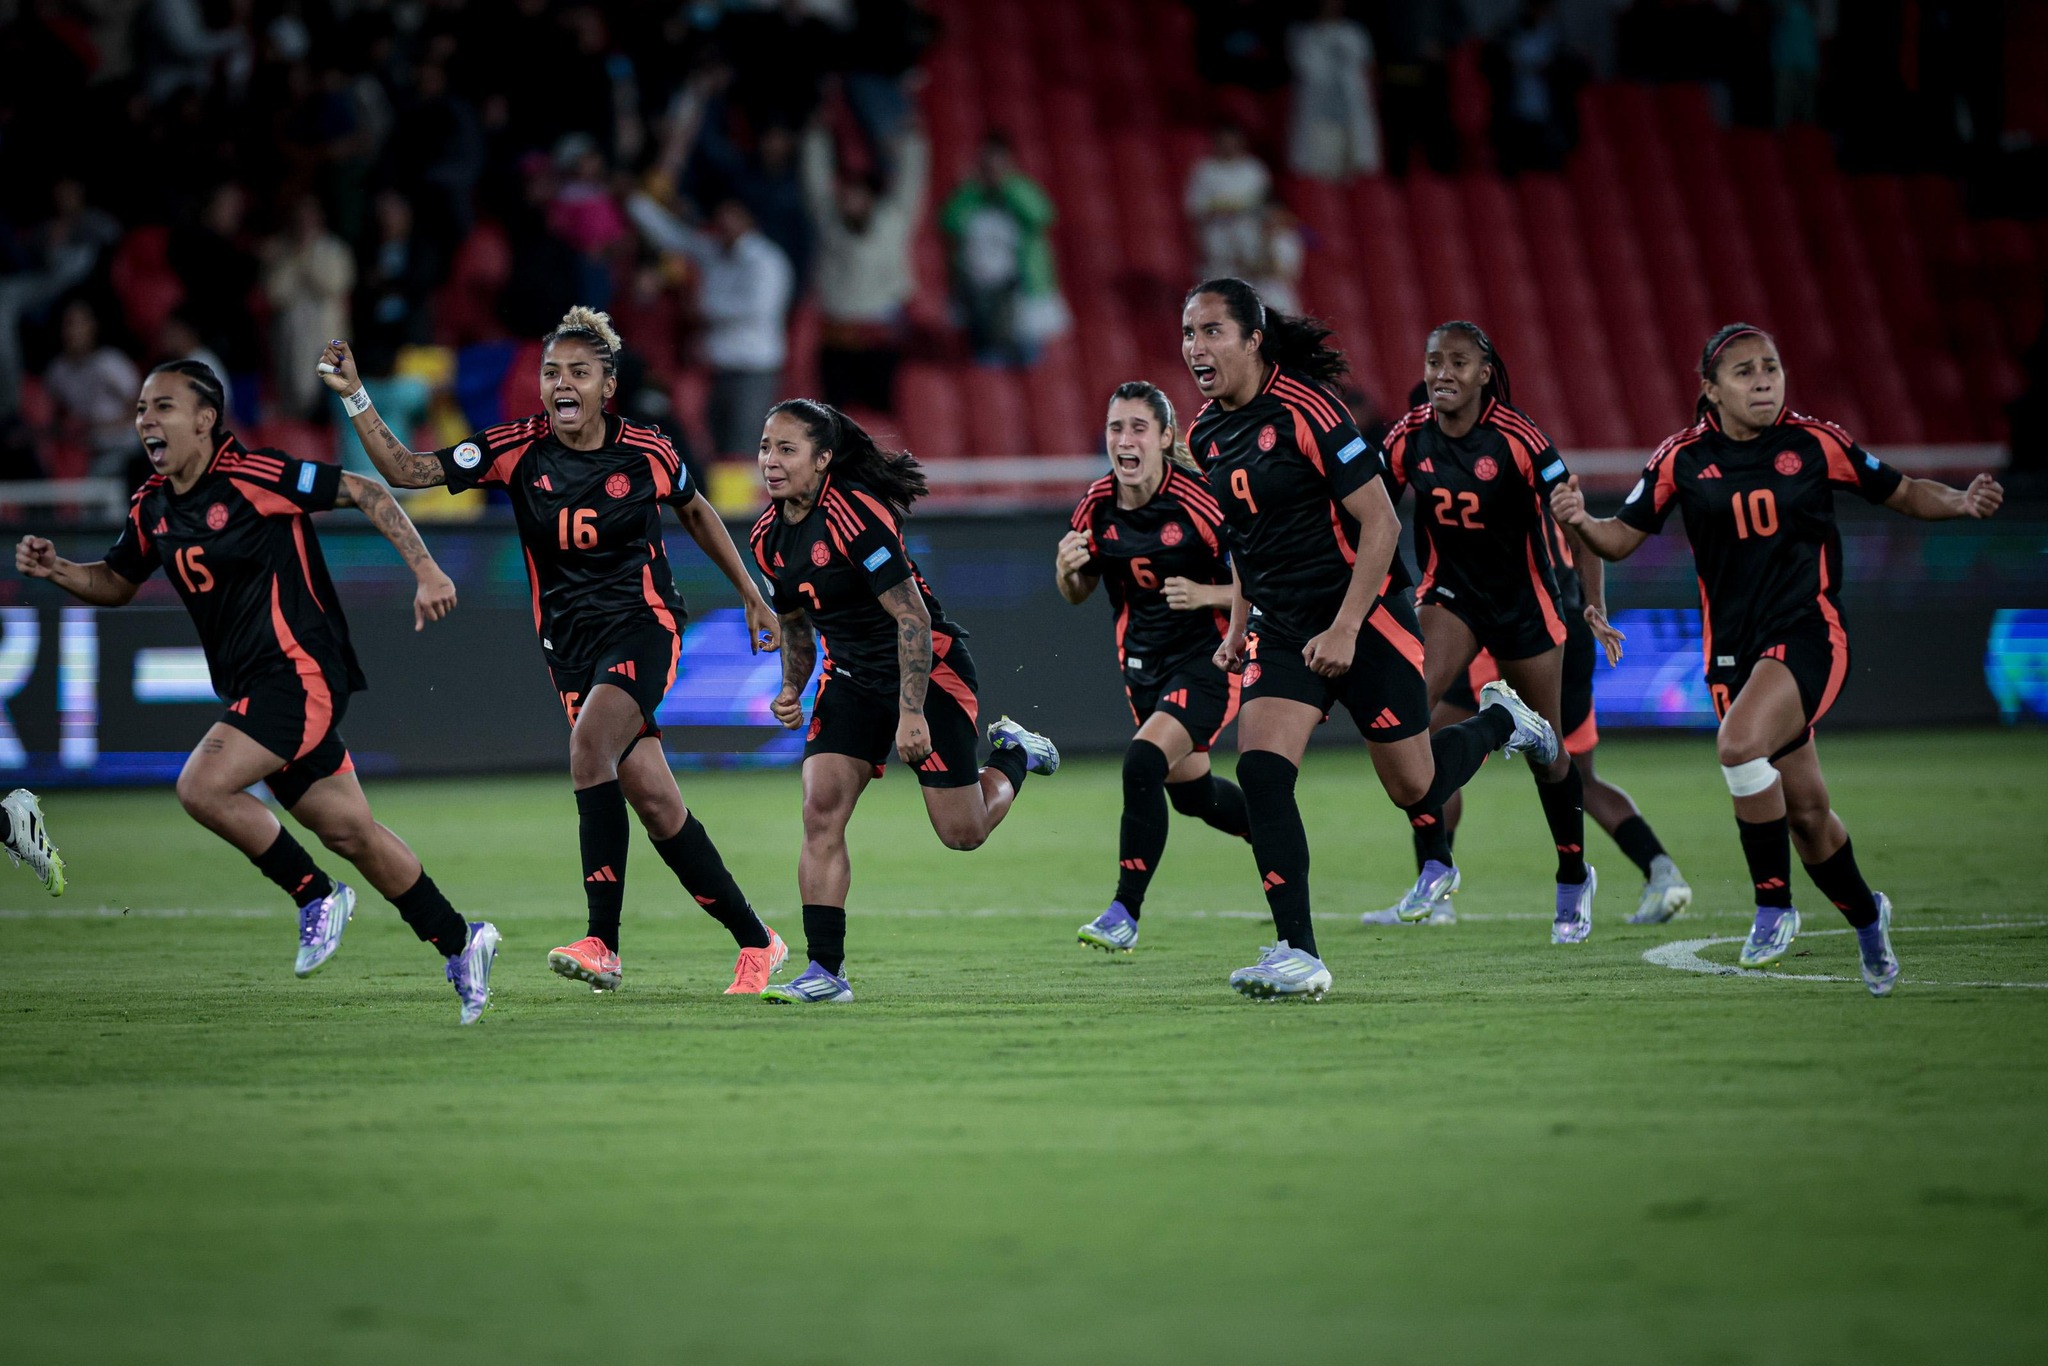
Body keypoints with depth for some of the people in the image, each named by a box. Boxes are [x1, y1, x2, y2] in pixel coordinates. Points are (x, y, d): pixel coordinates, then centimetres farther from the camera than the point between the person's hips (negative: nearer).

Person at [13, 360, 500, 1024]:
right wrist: (56, 569, 4)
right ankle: (460, 942, 22)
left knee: (202, 786, -21)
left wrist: (427, 571, -16)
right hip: (253, 687, 8)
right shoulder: (153, 506, 9)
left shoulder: (253, 476, -14)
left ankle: (316, 896, -3)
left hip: (299, 669, -8)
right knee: (349, 831, 10)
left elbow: (365, 493, -10)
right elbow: (117, 582, 24)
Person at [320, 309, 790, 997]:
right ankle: (755, 941, 15)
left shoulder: (647, 452, -7)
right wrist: (355, 396, -20)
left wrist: (752, 596, 18)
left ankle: (602, 944, -29)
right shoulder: (517, 450, -5)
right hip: (570, 641, 3)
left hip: (643, 627, -3)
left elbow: (696, 512, 13)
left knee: (590, 744, -29)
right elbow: (407, 470, -8)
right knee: (651, 797, 1)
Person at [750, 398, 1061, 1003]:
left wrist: (911, 713, -27)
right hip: (850, 676, 6)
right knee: (821, 809, -14)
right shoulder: (769, 536, -1)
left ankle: (1014, 755, 33)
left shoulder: (855, 515, -25)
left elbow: (913, 617, -24)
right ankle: (826, 970, -13)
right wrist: (792, 689, -1)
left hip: (928, 665, -6)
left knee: (962, 833, 0)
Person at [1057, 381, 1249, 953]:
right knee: (1191, 790, 20)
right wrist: (1067, 570, -13)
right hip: (1143, 664, 7)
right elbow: (1079, 594, 9)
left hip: (1209, 660, -7)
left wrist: (1205, 594, -31)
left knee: (1144, 762, -25)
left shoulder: (1199, 500, -21)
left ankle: (1125, 912, -19)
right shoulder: (1097, 505, -5)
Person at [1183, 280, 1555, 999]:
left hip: (1365, 618, -6)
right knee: (1260, 771, -15)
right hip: (1281, 631, 6)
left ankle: (1501, 721, 36)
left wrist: (1345, 629, -21)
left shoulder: (1305, 411, -19)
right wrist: (1239, 625, 14)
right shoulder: (1206, 434, 3)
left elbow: (1380, 523, -18)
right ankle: (1298, 957, -12)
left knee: (1416, 790, 4)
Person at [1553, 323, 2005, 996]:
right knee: (1805, 809, 8)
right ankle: (1866, 916, 37)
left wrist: (1962, 502, -10)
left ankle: (1774, 907, -15)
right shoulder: (1682, 459, 1)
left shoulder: (1816, 443, -3)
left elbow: (1903, 493, 9)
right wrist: (1581, 521, -14)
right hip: (1733, 649, 3)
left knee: (1740, 743, -30)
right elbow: (1624, 538, 7)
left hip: (1808, 632, -3)